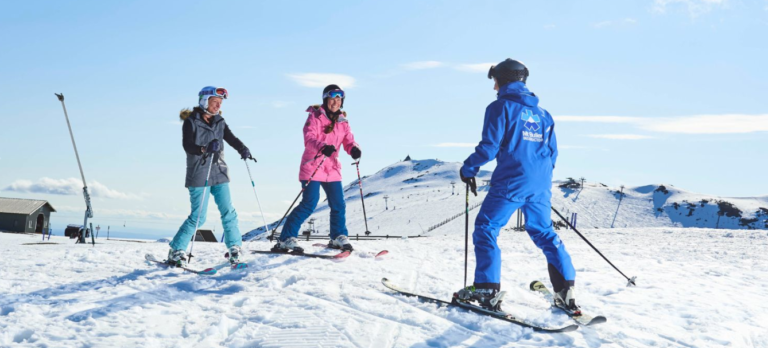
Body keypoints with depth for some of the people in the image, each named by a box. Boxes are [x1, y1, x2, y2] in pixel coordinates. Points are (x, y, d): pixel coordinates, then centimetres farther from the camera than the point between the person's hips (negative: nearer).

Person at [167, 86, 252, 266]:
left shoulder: (219, 122, 11)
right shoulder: (191, 122, -5)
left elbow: (231, 138, 0)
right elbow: (187, 146, -16)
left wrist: (243, 149, -21)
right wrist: (205, 149, -34)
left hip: (219, 173, 5)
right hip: (199, 175, -5)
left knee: (228, 212, 0)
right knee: (198, 217, -4)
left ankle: (234, 247, 11)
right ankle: (176, 250, 10)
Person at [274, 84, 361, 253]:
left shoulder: (342, 122, 11)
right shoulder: (315, 117, -5)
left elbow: (349, 141, 4)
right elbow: (309, 138, -19)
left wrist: (354, 149, -21)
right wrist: (323, 147, -40)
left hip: (332, 169, 6)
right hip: (312, 167, -5)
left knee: (338, 204, 5)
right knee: (309, 204, -14)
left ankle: (338, 238, 25)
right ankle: (285, 239, -8)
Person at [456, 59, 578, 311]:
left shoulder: (501, 106, -3)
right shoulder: (542, 113, 17)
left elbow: (490, 146, -11)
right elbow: (552, 152, 19)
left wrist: (468, 168, 3)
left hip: (511, 182, -7)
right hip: (541, 186, 7)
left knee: (485, 229, 1)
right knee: (544, 232, 17)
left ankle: (487, 289, -6)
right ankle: (566, 289, 12)